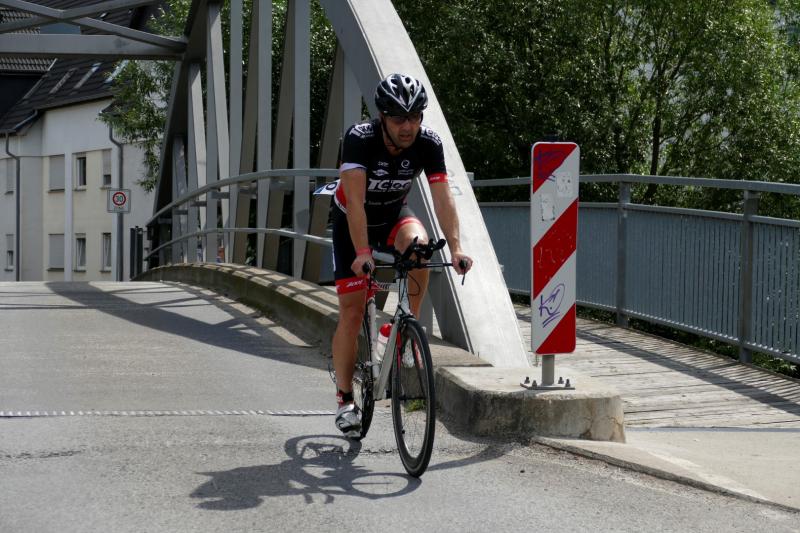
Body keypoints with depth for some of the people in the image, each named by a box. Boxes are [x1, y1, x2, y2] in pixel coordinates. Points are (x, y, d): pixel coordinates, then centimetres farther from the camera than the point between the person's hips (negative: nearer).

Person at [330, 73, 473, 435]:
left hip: (394, 213, 2)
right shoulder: (359, 138, -32)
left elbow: (442, 198, -27)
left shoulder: (429, 143, -23)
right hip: (352, 221, -2)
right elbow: (355, 200, -39)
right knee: (352, 313, -8)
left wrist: (455, 248, -40)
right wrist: (363, 252, -49)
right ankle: (345, 399, 6)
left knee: (418, 242, -34)